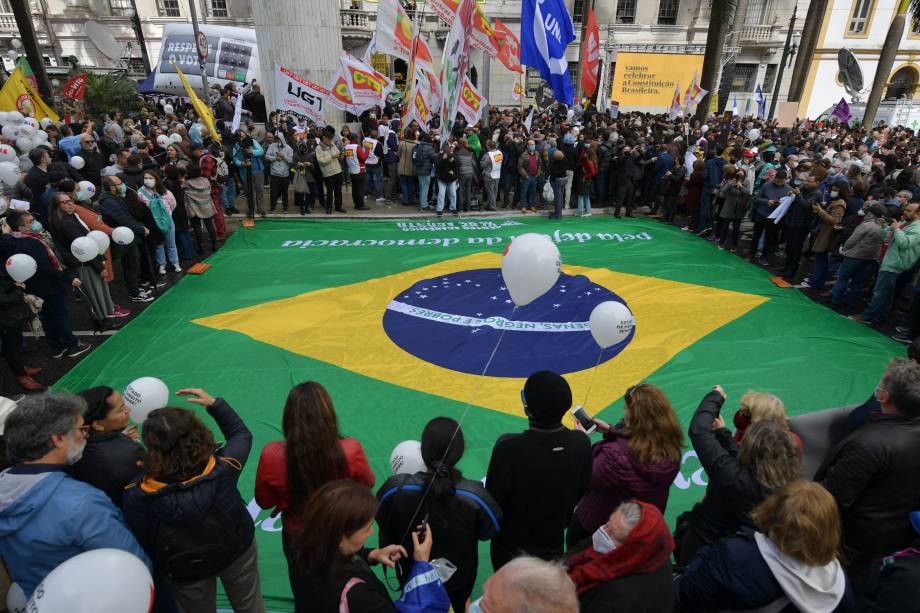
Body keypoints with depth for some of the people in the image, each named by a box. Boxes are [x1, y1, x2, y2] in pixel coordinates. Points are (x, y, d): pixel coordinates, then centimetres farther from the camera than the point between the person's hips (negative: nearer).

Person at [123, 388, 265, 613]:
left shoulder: (137, 495, -32)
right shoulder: (222, 468, -32)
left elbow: (142, 541, -15)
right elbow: (242, 434, -11)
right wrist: (215, 404, -8)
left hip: (186, 573, 0)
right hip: (238, 551, 0)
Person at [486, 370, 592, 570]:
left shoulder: (509, 448, -35)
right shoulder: (581, 444, -22)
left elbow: (494, 499, -22)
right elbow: (581, 493, -5)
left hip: (512, 545, -3)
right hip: (554, 542, 3)